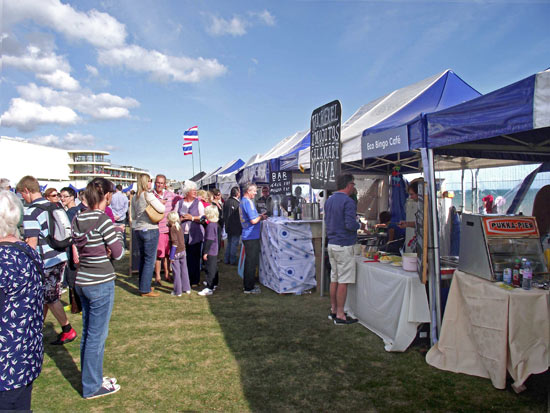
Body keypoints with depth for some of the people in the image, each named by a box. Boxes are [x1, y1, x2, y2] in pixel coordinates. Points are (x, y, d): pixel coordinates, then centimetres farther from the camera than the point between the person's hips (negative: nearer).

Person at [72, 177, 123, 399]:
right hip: (101, 283, -8)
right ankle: (92, 387, 17)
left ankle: (91, 378, 34)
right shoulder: (103, 220, -18)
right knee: (97, 335, 4)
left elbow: (83, 247, 10)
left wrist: (104, 248, -3)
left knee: (88, 333, 19)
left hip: (81, 281, 8)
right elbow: (118, 254, -12)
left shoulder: (77, 219, 5)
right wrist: (118, 233, 2)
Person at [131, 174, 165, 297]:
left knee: (142, 258, 15)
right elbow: (161, 209, -13)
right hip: (150, 230, -8)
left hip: (138, 230, 8)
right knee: (150, 260, -3)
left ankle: (143, 286, 23)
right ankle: (145, 290, -1)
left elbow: (133, 216, 18)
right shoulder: (148, 195, -13)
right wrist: (161, 203, 5)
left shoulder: (135, 197, 11)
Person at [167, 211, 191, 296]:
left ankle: (178, 292, 8)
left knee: (176, 272, 1)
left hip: (176, 253, -7)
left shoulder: (172, 229, -15)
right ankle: (187, 289, 23)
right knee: (184, 270, 15)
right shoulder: (180, 227, 6)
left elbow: (175, 243, -19)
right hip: (183, 251, 7)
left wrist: (171, 256, -17)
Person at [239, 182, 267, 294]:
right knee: (252, 262, -3)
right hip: (251, 236, -10)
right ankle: (249, 288, 4)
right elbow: (254, 221, -23)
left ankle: (248, 284, 27)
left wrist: (259, 216, 14)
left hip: (247, 236, 10)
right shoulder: (248, 202, -17)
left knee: (249, 261, 17)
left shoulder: (243, 201, 15)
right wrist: (261, 217, -5)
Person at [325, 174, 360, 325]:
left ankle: (333, 310, 24)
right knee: (343, 281, -2)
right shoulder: (348, 202, -15)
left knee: (334, 279, 15)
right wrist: (358, 224, -3)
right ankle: (340, 315, 4)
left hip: (331, 244, 9)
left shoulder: (329, 200, 12)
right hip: (344, 246, -9)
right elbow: (350, 225, -22)